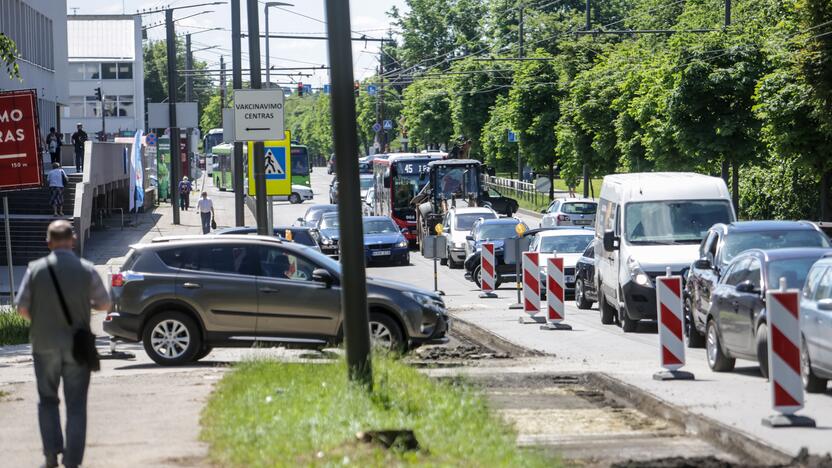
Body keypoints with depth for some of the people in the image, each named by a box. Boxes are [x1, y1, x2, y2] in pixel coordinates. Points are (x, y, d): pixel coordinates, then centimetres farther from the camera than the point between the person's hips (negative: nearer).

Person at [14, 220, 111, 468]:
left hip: (45, 344, 0)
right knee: (76, 405, 6)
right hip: (77, 345, 0)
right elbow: (104, 304, 3)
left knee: (47, 400, 15)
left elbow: (22, 307, -4)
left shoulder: (36, 269, -7)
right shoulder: (87, 270, -6)